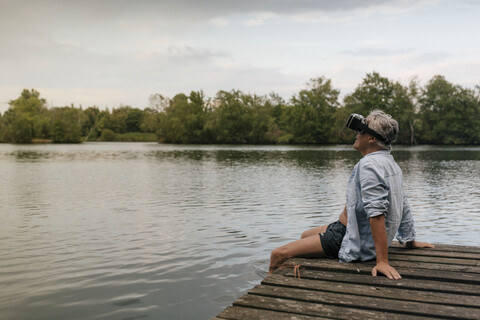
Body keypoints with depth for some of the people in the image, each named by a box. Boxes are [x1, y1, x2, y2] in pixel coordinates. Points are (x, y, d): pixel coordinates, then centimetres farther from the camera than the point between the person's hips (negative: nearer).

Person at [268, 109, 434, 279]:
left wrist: (382, 261, -33)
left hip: (353, 243, -11)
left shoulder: (369, 165, -24)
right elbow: (403, 206, 14)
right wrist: (410, 240, 23)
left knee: (278, 254, -13)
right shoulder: (390, 162, 8)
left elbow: (377, 213, -32)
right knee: (305, 235, 30)